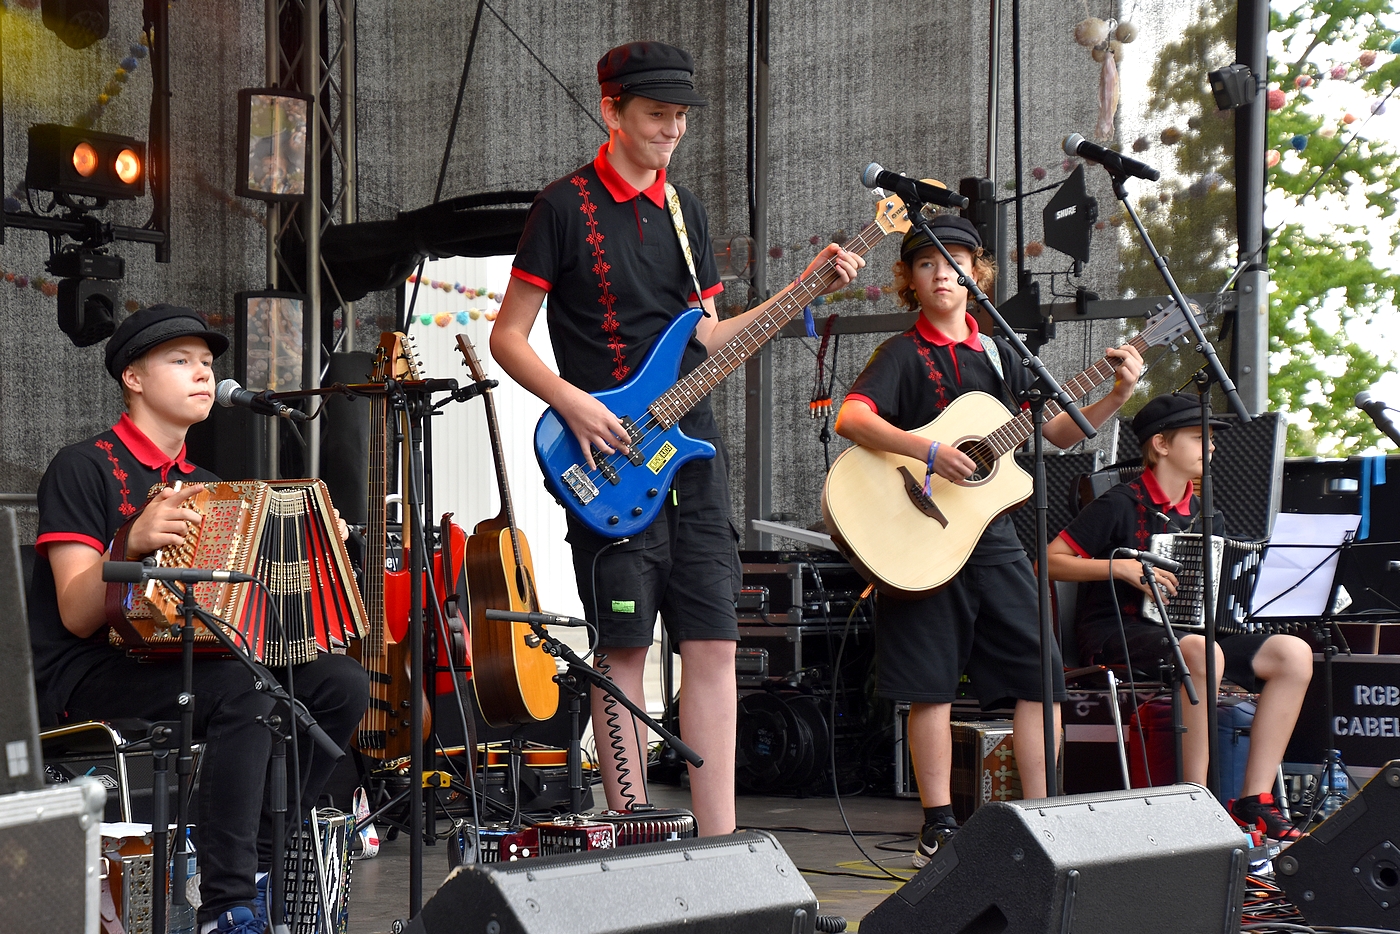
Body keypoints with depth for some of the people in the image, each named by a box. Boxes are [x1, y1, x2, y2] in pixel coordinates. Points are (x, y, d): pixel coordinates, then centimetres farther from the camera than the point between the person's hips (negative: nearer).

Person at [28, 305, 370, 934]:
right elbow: (78, 615, -13)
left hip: (180, 663, 7)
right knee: (246, 690, -34)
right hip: (87, 674, -7)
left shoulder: (200, 485, 19)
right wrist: (131, 545, -31)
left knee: (342, 683, -13)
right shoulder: (84, 468, -5)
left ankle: (262, 861, -9)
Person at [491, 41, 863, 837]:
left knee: (713, 642, 1)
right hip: (609, 454, -6)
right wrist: (572, 403, -17)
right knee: (625, 646, -4)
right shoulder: (567, 206, -3)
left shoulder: (686, 211, 16)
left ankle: (719, 841, 3)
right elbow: (507, 335, -3)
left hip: (690, 443, 6)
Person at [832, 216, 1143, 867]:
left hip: (993, 537, 6)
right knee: (932, 682, -2)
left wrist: (1116, 396, 6)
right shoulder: (903, 354, -4)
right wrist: (928, 452, -30)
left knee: (1039, 673, 2)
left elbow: (1054, 432, 19)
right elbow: (850, 418, -20)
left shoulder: (997, 355, 14)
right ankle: (939, 826, 6)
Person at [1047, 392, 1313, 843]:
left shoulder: (1206, 517, 15)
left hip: (1188, 631, 7)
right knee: (1200, 651, -38)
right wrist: (1120, 568, -20)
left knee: (1293, 653, -12)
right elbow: (1050, 560, -10)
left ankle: (1254, 800, -14)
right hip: (1115, 633, -7)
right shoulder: (1122, 505, -6)